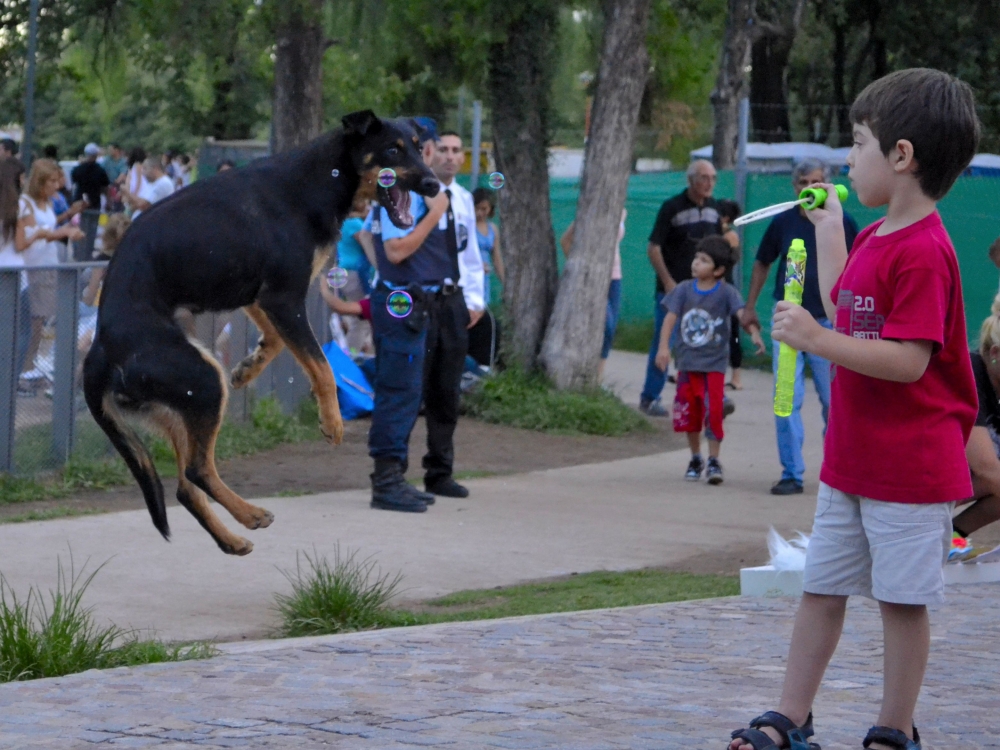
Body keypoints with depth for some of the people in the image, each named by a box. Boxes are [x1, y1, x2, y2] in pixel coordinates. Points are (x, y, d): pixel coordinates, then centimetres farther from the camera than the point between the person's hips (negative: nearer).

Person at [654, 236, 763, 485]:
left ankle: (713, 462, 0)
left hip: (714, 363, -3)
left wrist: (755, 333, -38)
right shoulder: (684, 289, 1)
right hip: (687, 362, 3)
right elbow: (671, 317, -3)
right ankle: (695, 459, 26)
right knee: (689, 413, 10)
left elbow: (742, 313, -19)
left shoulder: (726, 292, -7)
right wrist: (663, 346, -15)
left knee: (713, 411, -10)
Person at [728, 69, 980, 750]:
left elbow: (908, 361, -26)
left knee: (902, 597, 3)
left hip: (910, 467, -9)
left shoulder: (922, 252, -20)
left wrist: (816, 339, -28)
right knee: (822, 586, 13)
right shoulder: (873, 239, 9)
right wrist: (830, 231, 25)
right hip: (851, 461, 9)